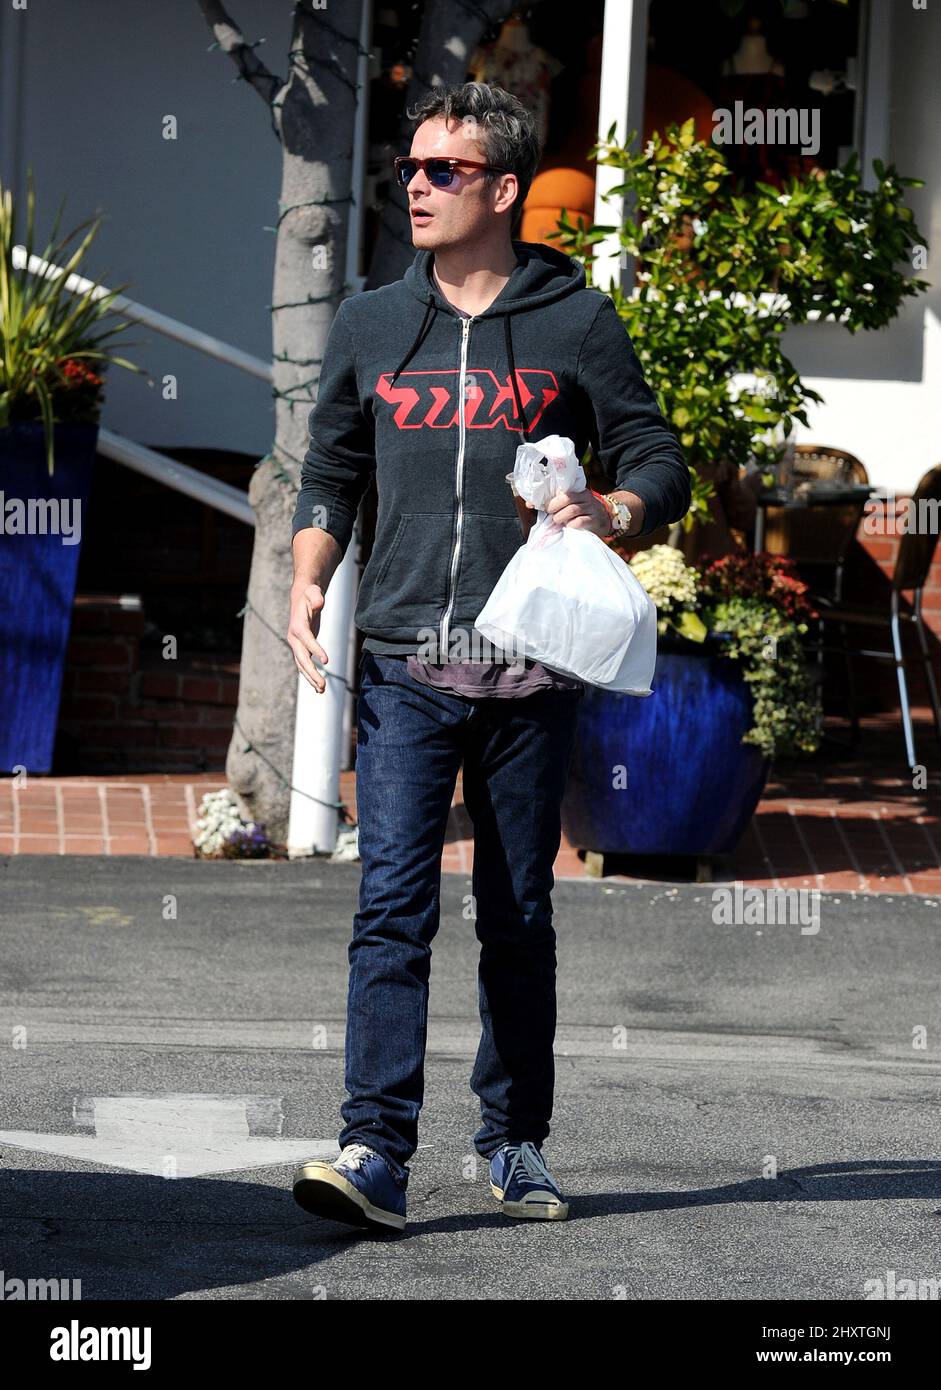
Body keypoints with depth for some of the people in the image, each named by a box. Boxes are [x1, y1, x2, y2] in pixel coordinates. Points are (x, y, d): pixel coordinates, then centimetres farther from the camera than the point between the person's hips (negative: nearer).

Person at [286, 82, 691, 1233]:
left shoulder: (577, 322, 5)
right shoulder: (369, 325, 12)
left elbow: (658, 461, 6)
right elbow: (331, 472, 18)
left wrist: (611, 512, -15)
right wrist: (309, 580, 1)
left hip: (531, 669, -1)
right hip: (402, 664, 1)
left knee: (518, 919, 8)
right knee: (393, 905, -12)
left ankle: (515, 1142, 20)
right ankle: (375, 1152, -18)